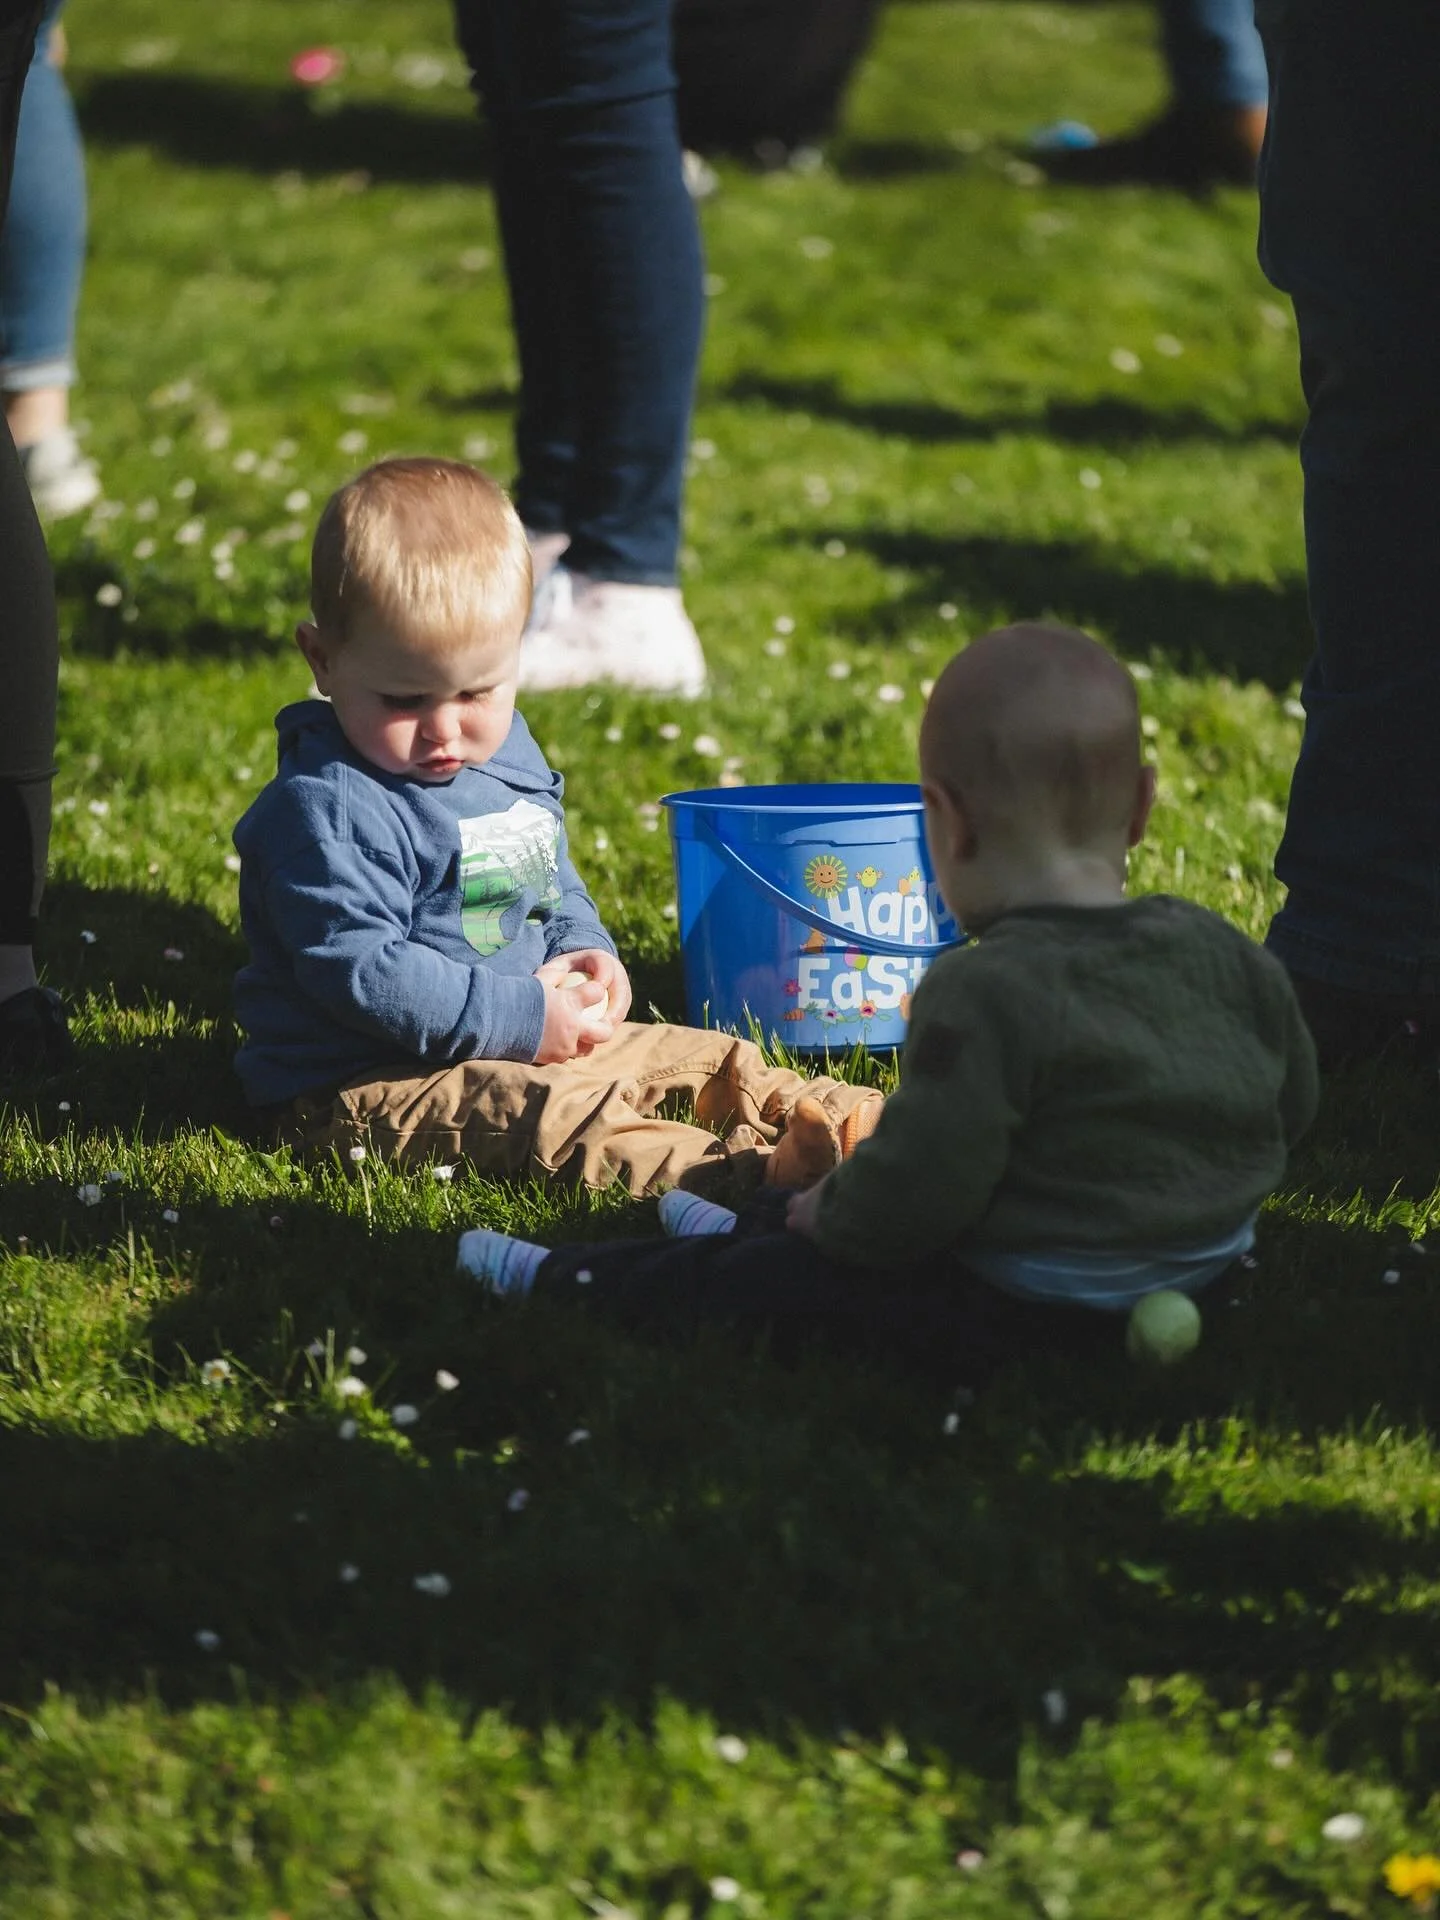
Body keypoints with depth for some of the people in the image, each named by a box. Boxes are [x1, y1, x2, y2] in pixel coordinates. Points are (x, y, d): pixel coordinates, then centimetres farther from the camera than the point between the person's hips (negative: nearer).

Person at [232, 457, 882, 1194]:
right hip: (362, 1087, -10)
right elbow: (361, 973, -26)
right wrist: (520, 1017, -24)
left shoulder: (509, 754, 11)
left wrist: (582, 948, 3)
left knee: (710, 1059, 6)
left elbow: (557, 886, 26)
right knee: (550, 1110, -33)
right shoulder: (327, 811, -20)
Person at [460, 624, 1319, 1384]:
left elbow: (923, 1179, -25)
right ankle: (746, 1232, 49)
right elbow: (1292, 1108, 10)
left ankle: (568, 1282, 21)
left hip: (1025, 1302, -8)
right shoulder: (1228, 957, -4)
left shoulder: (984, 996, -25)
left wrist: (835, 1213, -3)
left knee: (782, 1278, 8)